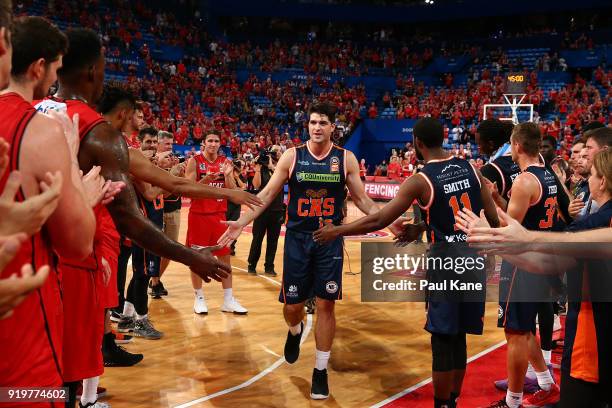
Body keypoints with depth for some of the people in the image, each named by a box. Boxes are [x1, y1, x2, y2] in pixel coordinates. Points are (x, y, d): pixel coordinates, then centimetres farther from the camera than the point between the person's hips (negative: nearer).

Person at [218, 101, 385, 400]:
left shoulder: (346, 159, -2)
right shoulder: (291, 156, -3)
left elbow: (362, 199, 5)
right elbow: (267, 195, -2)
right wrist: (241, 222, -12)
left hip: (330, 241, 0)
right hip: (297, 239, 0)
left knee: (326, 305, -1)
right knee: (292, 305, 5)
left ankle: (321, 370, 14)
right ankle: (295, 331, 43)